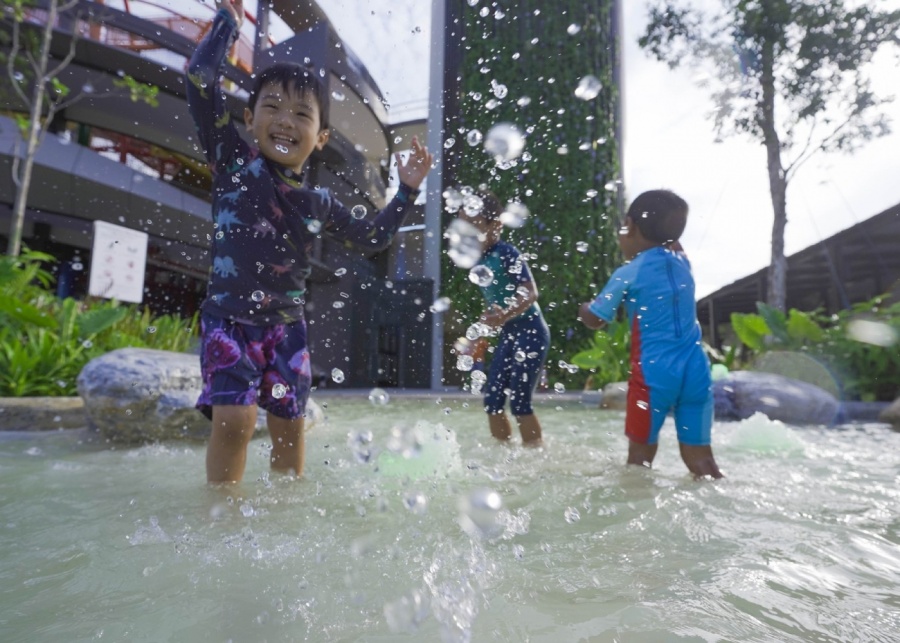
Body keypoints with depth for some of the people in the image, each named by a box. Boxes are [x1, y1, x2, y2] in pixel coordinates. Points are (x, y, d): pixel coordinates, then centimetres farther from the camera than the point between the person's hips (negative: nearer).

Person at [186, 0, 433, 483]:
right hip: (229, 319, -3)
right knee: (234, 418, -16)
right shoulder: (233, 159, -2)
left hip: (287, 327, 3)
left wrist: (406, 192, 9)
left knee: (288, 424, 7)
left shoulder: (320, 204, 6)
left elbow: (372, 237, 17)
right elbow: (200, 80, -10)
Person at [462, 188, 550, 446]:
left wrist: (505, 316, -40)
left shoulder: (507, 252, -16)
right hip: (507, 336, 8)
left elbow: (531, 293, -24)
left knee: (519, 401, -7)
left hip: (531, 334, -8)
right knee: (492, 400, 8)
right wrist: (481, 336, 15)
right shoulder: (478, 261, 6)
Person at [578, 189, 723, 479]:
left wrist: (583, 307, 23)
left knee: (640, 453, 9)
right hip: (695, 371, 5)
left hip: (654, 373, -4)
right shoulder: (682, 262, 9)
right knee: (700, 456, 11)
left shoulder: (628, 274, -6)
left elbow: (594, 320, 5)